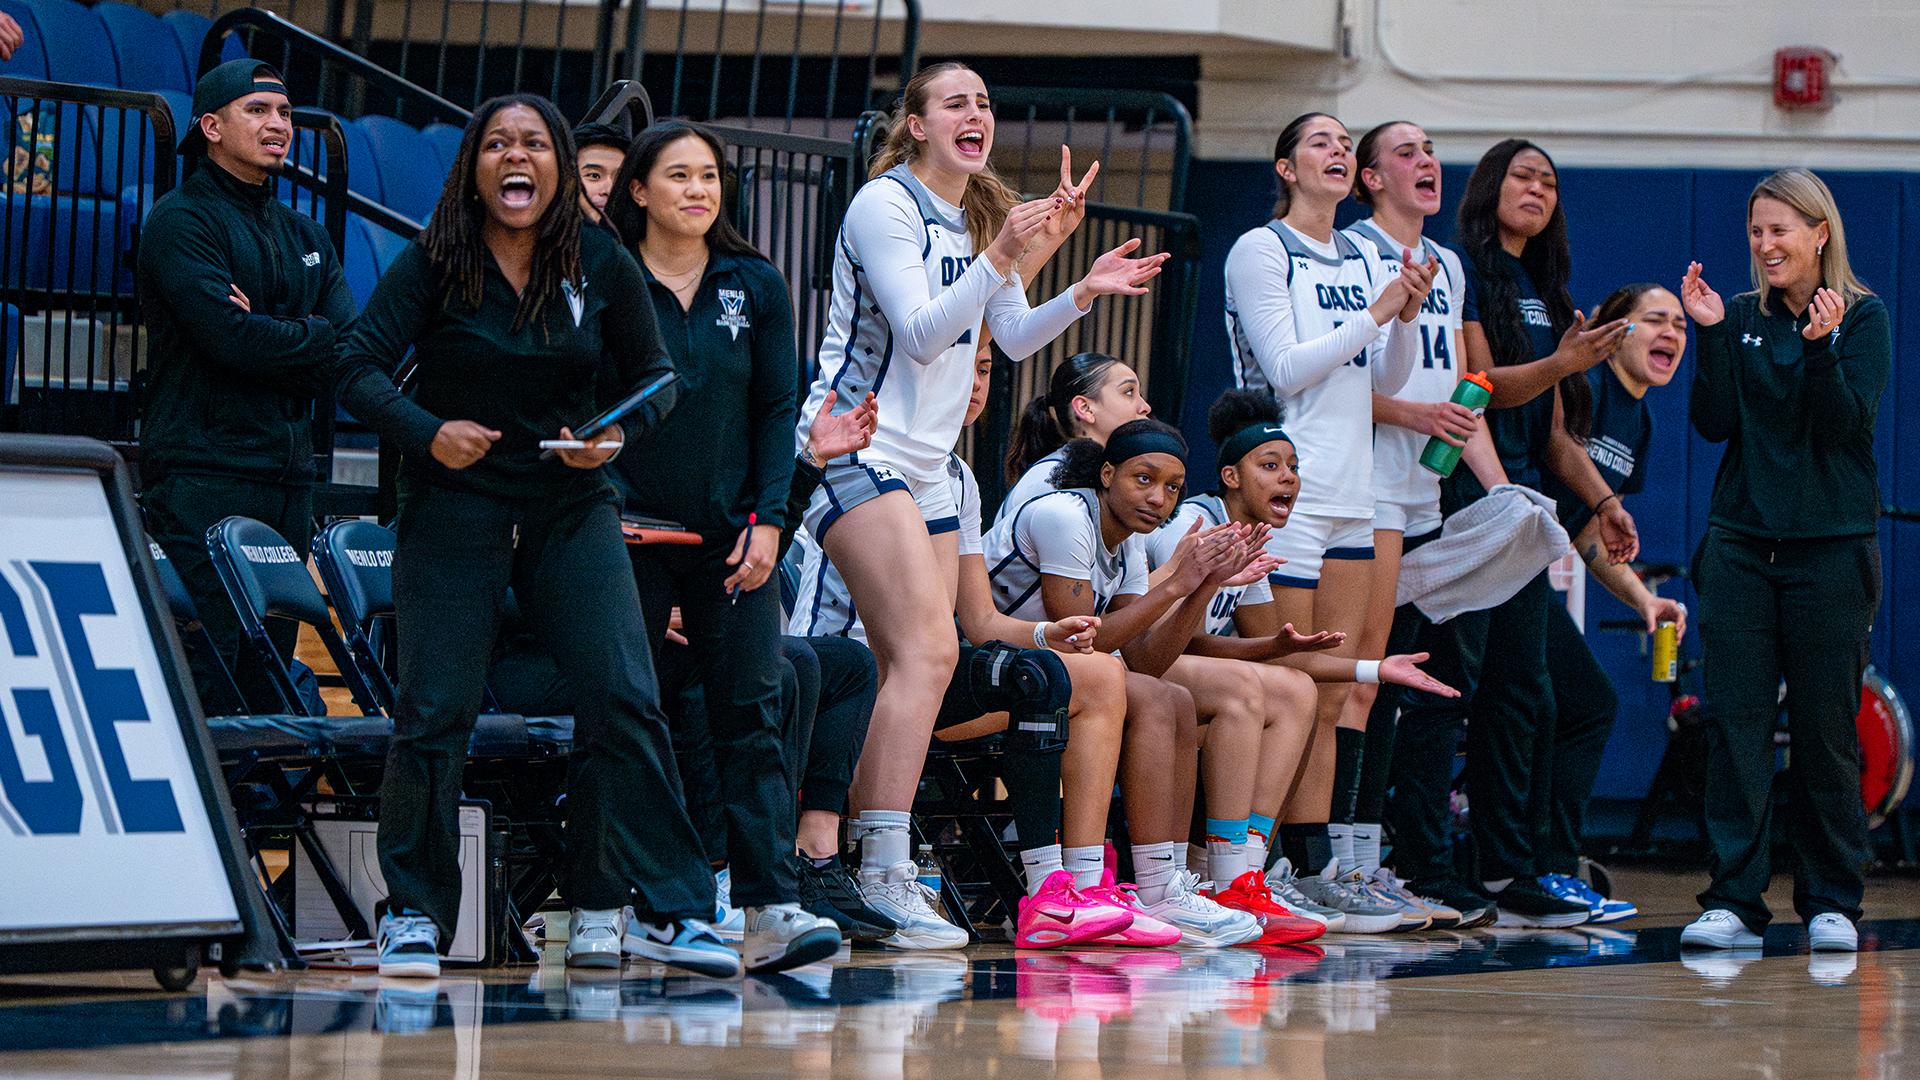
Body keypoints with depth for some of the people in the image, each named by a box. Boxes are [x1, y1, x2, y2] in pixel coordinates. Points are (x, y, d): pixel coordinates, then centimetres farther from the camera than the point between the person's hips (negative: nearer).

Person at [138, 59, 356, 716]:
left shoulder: (306, 237, 20)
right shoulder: (182, 221, -3)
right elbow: (229, 338, -17)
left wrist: (269, 338, -9)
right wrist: (313, 338, -3)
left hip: (288, 476, 7)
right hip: (202, 471, -7)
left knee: (268, 677, 7)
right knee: (207, 680, -13)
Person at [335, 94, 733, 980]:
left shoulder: (603, 266, 0)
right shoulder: (431, 266, -5)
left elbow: (654, 376, 9)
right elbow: (359, 370, -7)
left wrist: (618, 432, -11)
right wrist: (428, 433, -24)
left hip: (572, 508, 1)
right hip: (454, 503, -1)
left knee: (624, 699, -11)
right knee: (435, 712, -6)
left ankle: (665, 910, -7)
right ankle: (413, 915, 9)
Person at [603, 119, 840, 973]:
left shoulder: (756, 286, 9)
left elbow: (777, 411, 8)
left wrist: (767, 519, -3)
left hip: (731, 538, 2)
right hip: (630, 532, -2)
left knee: (750, 712, -7)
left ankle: (772, 909, -14)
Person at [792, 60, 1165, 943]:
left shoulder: (980, 216, 15)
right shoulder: (885, 204, -11)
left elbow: (1015, 338, 20)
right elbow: (920, 333, -19)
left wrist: (1084, 291, 4)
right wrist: (1001, 258, -29)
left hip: (925, 466, 9)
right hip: (854, 449, -9)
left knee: (910, 670, 3)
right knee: (927, 650, -21)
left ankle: (854, 868, 5)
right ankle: (886, 871, -24)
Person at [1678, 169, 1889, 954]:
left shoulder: (1863, 319, 1)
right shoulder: (1742, 318, 9)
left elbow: (1845, 425, -10)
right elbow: (1714, 423, 0)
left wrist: (1819, 351, -25)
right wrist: (1710, 334, -10)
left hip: (1831, 548, -3)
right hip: (1741, 539, 3)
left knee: (1825, 729, 0)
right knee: (1735, 723, -4)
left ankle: (1831, 903, 9)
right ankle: (1734, 899, -2)